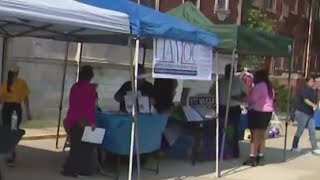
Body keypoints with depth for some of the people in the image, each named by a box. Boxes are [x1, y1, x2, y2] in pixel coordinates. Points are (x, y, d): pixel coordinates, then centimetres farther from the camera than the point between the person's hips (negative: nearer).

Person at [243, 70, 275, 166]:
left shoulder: (259, 86, -14)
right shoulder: (270, 87, 14)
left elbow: (252, 99, -14)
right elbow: (271, 100, 16)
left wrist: (246, 100, 4)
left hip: (257, 111, -9)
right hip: (268, 111, 9)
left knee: (255, 135, -8)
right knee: (262, 135, 13)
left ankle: (252, 157, -9)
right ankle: (260, 157, 17)